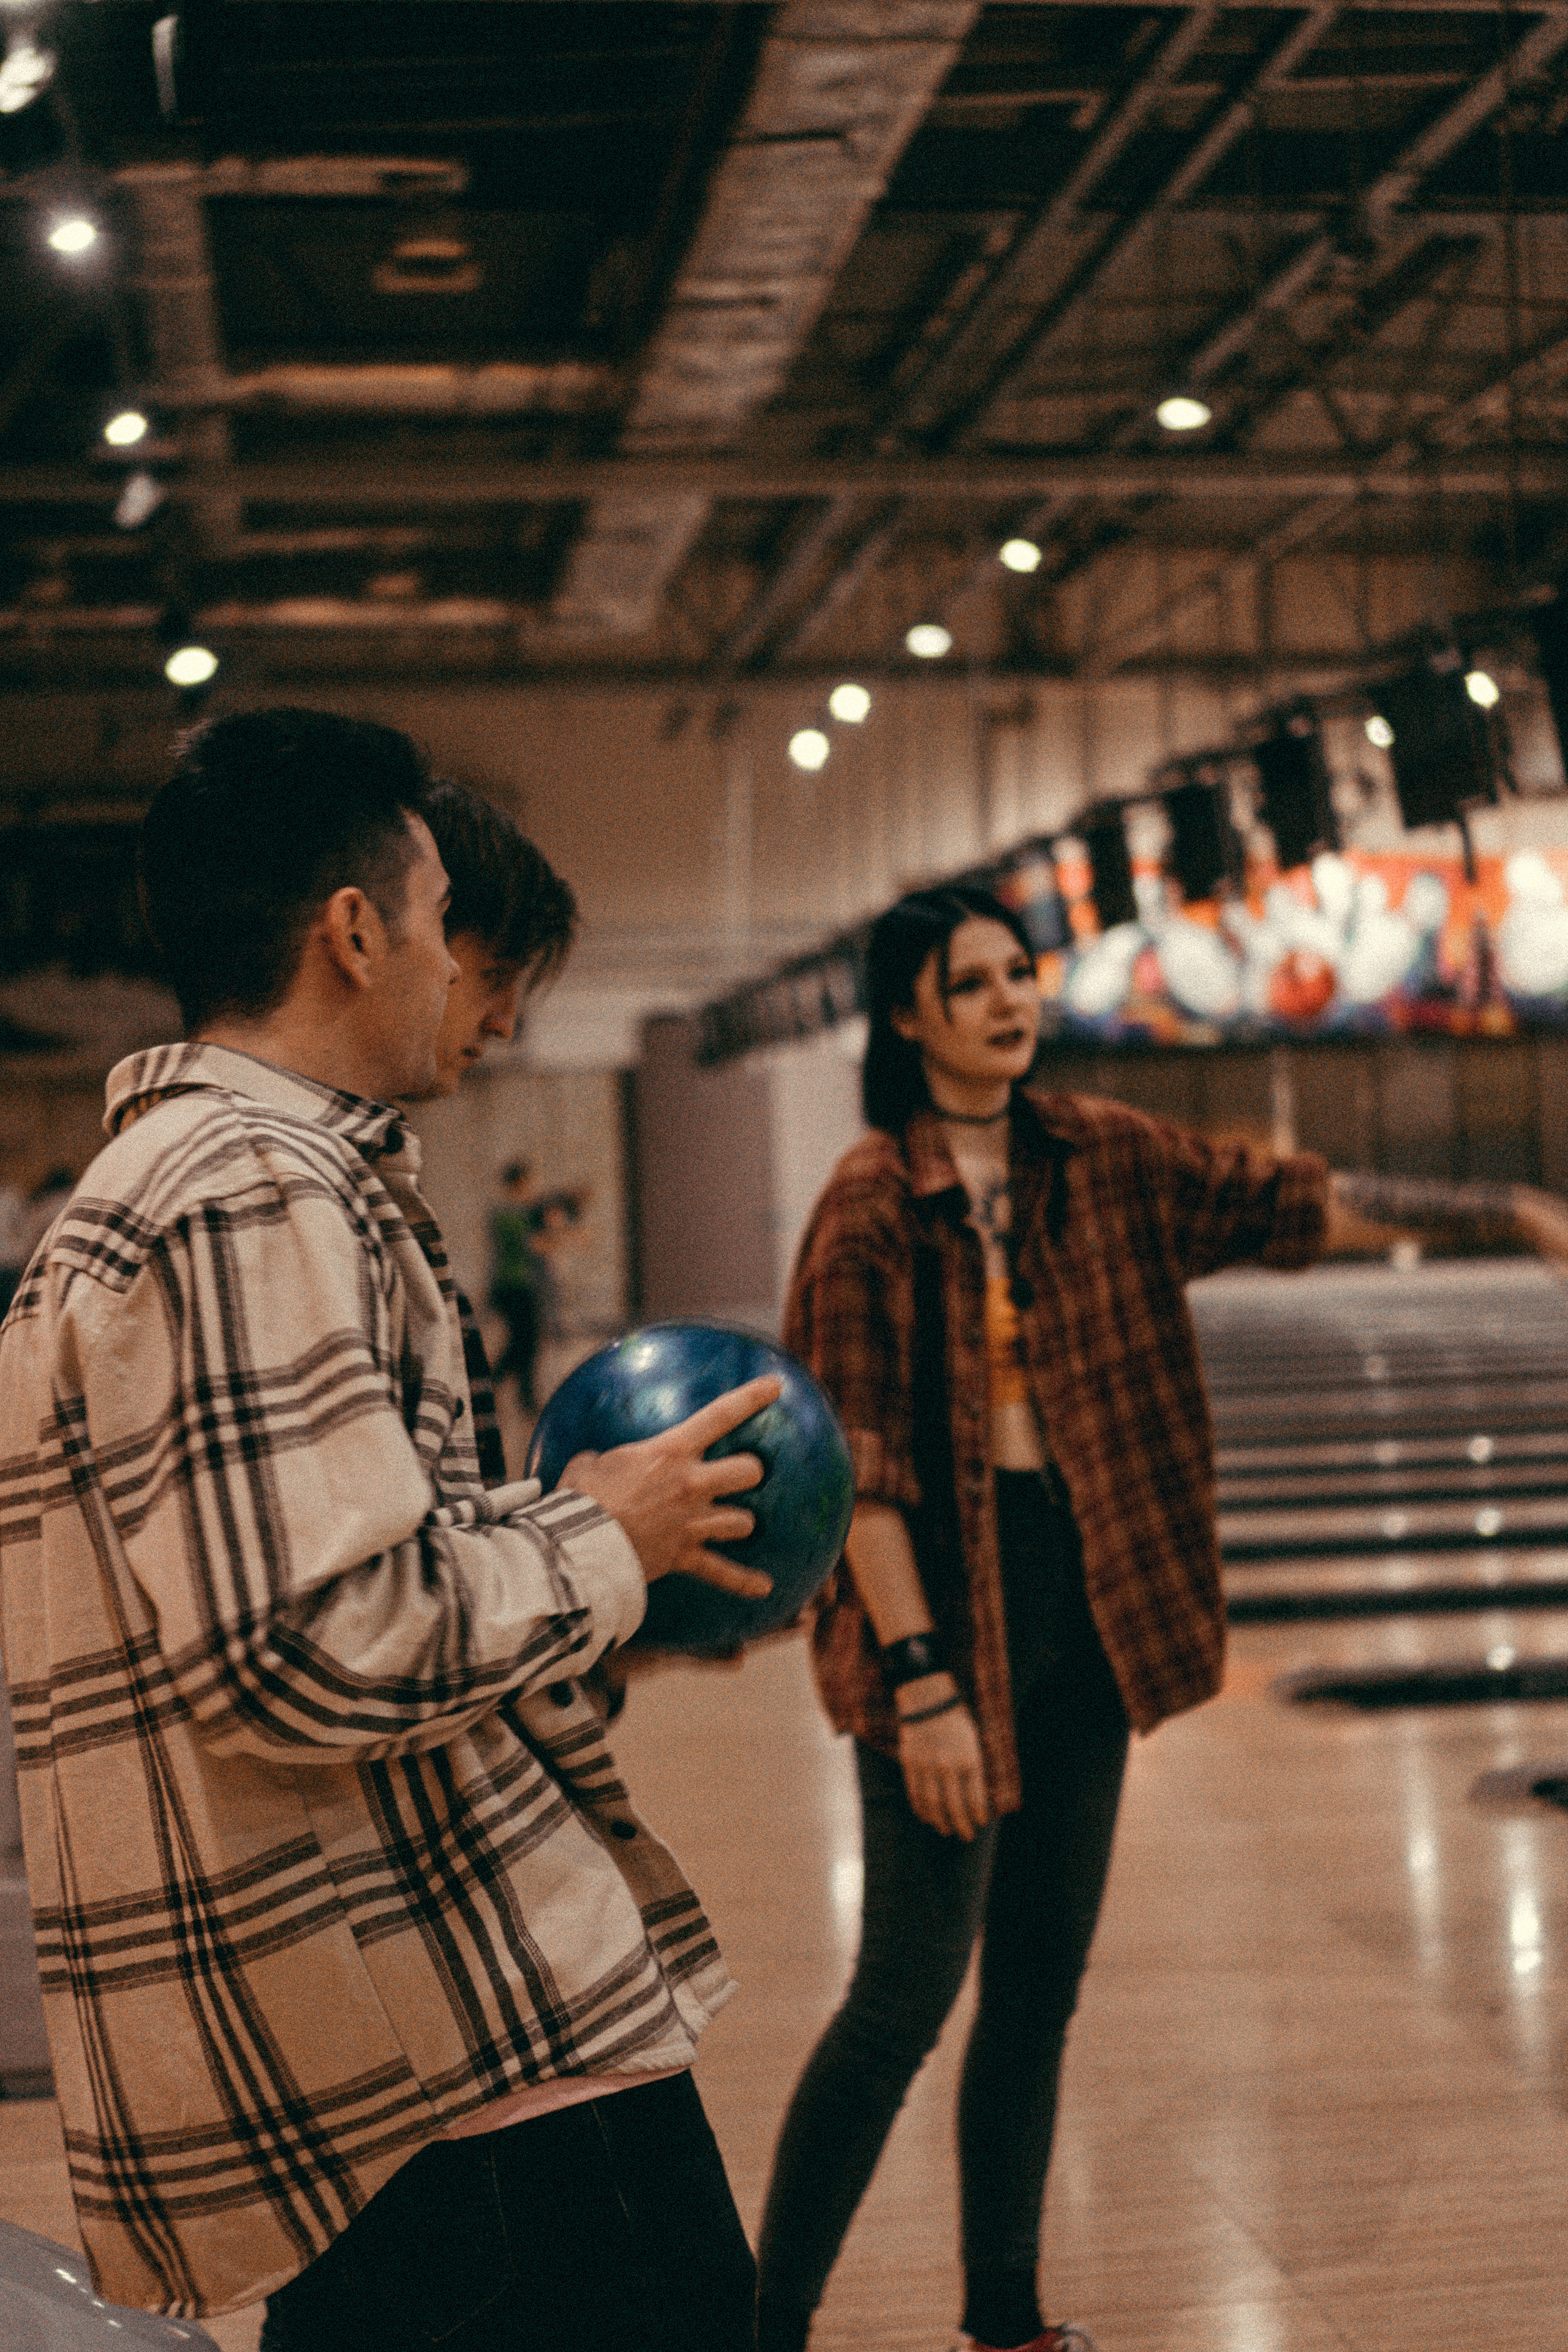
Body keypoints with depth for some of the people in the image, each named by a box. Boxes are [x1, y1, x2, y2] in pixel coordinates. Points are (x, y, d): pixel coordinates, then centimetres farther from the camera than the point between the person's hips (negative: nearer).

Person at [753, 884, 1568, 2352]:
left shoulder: (1101, 1161, 6)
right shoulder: (873, 1202, -11)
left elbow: (1292, 1204, 6)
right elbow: (860, 1464, -13)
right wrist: (919, 1682, -17)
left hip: (1084, 1612, 6)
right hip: (948, 1616, -6)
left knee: (1041, 1985, 13)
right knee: (910, 1991, -4)